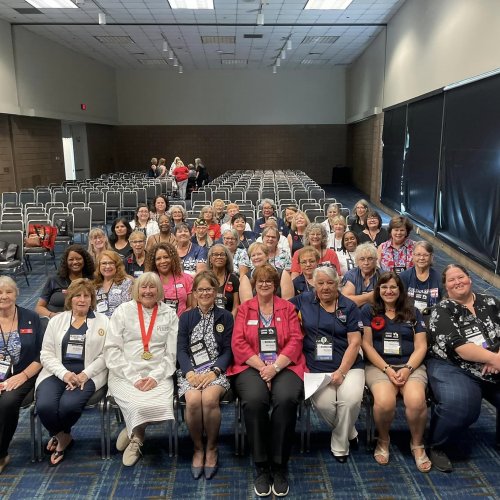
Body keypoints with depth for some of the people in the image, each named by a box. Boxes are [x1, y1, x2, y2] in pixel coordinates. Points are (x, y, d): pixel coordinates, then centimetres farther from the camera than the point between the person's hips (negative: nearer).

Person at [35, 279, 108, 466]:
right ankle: (63, 438, 6)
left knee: (68, 405, -30)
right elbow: (46, 354, 6)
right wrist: (64, 374, -11)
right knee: (44, 406, -27)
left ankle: (60, 436, 8)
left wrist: (85, 374, -14)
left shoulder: (102, 321, 6)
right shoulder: (56, 321, 12)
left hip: (88, 375, -2)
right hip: (58, 373, 2)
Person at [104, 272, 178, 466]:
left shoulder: (170, 315, 10)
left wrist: (155, 377, -11)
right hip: (125, 376, -1)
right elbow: (112, 349, -1)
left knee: (161, 406, -28)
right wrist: (134, 377, -11)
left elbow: (171, 353, 5)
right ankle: (137, 437, 6)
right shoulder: (123, 311, 6)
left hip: (158, 376, 1)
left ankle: (134, 435, 5)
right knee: (140, 406, -30)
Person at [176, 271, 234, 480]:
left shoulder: (225, 316, 7)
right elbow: (181, 349, 3)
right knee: (193, 400, -30)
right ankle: (197, 447, -4)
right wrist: (190, 372, -15)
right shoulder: (186, 317, 11)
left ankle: (212, 447, -7)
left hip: (216, 370, -1)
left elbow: (228, 350, 1)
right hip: (190, 371, 1)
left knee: (209, 399, -32)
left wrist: (214, 371, -15)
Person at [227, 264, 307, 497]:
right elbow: (238, 343, 2)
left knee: (286, 399, -32)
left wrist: (275, 367, -13)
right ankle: (261, 467, -13)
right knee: (254, 400, -32)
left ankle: (279, 466, -13)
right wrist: (261, 366, -12)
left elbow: (295, 341, 2)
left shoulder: (288, 308, 12)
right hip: (252, 366, 0)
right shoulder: (244, 308, 12)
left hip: (284, 366, 0)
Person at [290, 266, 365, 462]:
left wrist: (342, 371, -11)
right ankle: (349, 433, 9)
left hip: (348, 366, 0)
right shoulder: (304, 300, 10)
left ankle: (340, 445, 3)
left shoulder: (349, 307, 6)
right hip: (317, 368, 0)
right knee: (323, 402, -26)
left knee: (351, 399, -28)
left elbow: (354, 342, -1)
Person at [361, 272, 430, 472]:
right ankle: (383, 441, 1)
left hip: (411, 365, 2)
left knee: (416, 401, -30)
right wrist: (387, 369, -11)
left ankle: (417, 445, -1)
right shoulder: (368, 311, 8)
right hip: (378, 366, -1)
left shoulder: (413, 313, 14)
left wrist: (407, 369, -10)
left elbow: (421, 346, 8)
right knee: (385, 402, -32)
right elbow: (366, 345, 0)